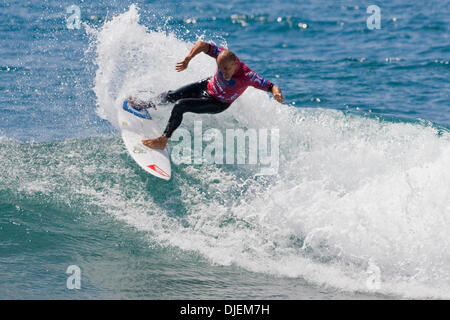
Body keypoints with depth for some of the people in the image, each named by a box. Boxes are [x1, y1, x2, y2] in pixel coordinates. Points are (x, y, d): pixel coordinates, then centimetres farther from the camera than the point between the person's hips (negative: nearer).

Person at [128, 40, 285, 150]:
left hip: (217, 104, -5)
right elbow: (203, 45, -24)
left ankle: (163, 141, -8)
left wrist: (276, 92, -65)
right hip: (207, 85, 5)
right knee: (171, 96, 12)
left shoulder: (247, 76, -39)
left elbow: (271, 86, -43)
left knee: (180, 106, -20)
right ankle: (148, 105, 44)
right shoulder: (224, 55, -30)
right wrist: (188, 59, -34)